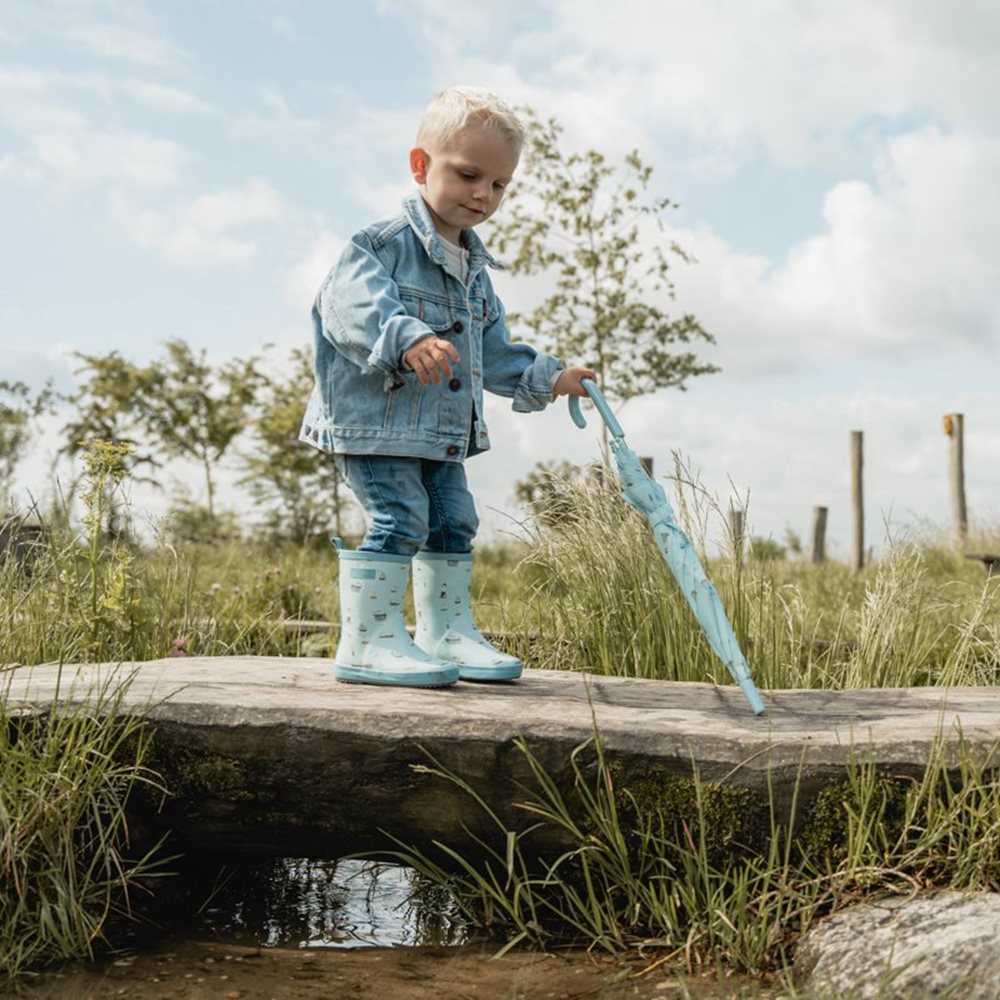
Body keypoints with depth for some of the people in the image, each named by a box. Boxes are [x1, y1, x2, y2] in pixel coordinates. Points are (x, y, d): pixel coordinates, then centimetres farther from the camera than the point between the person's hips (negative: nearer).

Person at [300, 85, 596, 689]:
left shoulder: (475, 271, 16)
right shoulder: (384, 243, -11)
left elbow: (493, 350, 26)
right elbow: (350, 304, -29)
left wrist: (546, 378, 17)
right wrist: (406, 337, -45)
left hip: (442, 433, 9)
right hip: (375, 420, -9)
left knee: (453, 523, 11)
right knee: (399, 519, -16)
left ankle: (447, 631, 23)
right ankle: (370, 640, -10)